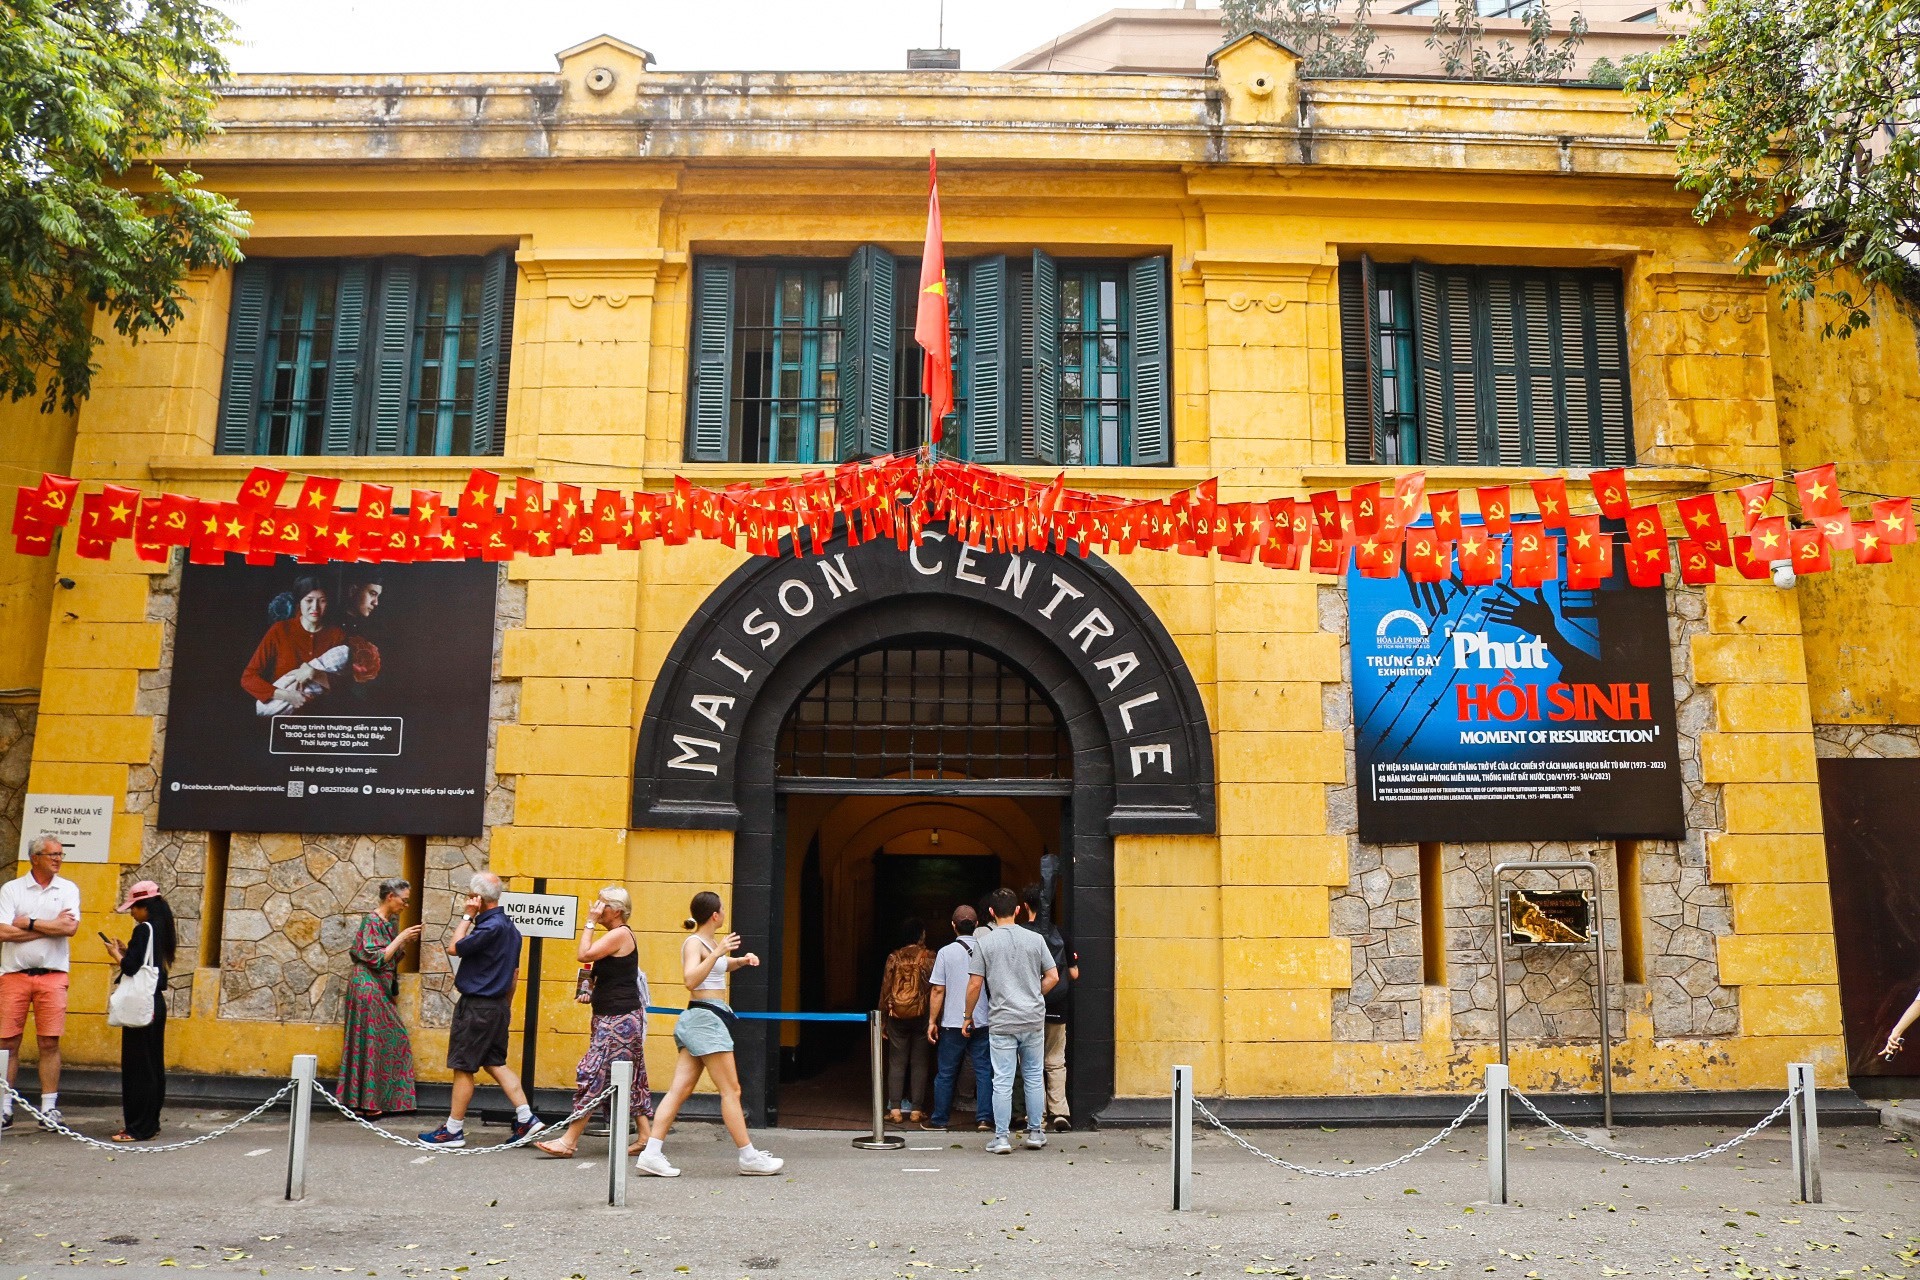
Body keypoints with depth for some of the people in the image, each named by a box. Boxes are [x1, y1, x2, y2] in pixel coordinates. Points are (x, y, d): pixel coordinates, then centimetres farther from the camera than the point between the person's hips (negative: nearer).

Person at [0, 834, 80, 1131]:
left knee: (50, 1043, 0)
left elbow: (70, 928, -7)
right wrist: (51, 926, -9)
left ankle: (49, 1108, 5)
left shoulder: (68, 889, 8)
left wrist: (29, 923, -7)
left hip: (52, 976, 0)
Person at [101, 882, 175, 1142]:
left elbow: (131, 968, -18)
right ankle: (151, 1122, 19)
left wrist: (116, 953, -1)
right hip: (157, 1002, 9)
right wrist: (128, 951, 14)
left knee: (136, 1066, -5)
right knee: (154, 1065, 12)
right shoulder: (163, 930, 11)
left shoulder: (143, 929, -14)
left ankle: (138, 1127, -3)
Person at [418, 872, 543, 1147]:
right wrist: (507, 1006, 24)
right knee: (495, 1064, 13)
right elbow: (515, 972, 17)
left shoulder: (490, 927, -20)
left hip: (477, 1006, -9)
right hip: (498, 1006, 9)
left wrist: (467, 916, -9)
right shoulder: (508, 926, 10)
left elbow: (454, 948, -17)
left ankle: (454, 1130, 10)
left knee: (462, 1068, 2)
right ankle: (526, 1118, 8)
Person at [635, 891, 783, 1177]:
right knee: (731, 1090, -4)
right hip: (704, 1017, -9)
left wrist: (742, 960, 16)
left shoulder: (713, 941, 15)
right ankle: (749, 1156, 2)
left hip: (709, 1020, 9)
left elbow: (721, 965, 36)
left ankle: (652, 1153, 0)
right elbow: (691, 980, -25)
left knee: (680, 1090, 3)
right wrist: (717, 953, -29)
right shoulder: (694, 943, -11)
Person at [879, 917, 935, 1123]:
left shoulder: (894, 957, 1)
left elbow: (885, 989, 2)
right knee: (920, 1063, 6)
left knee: (896, 1062, 7)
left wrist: (882, 1018, 10)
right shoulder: (929, 957, -4)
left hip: (897, 1015, 1)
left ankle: (895, 1109, 4)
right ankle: (915, 1109, 7)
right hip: (921, 1015, -1)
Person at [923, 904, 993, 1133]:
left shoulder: (946, 952, -5)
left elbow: (938, 991, -4)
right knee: (984, 1071, 5)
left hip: (952, 1023, -1)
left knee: (946, 1073, 9)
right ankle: (984, 1118, -1)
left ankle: (939, 1120, 17)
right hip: (983, 1022, 1)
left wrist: (932, 1021, 3)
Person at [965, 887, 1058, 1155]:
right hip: (1034, 1019, 2)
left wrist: (968, 1016, 8)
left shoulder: (984, 943, -4)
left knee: (1002, 1080, 2)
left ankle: (1002, 1138, 4)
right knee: (1033, 1076, 13)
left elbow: (975, 984, -4)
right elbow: (1053, 976, 3)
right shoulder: (1035, 939, 2)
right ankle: (1035, 1133, 19)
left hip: (1002, 1021, -2)